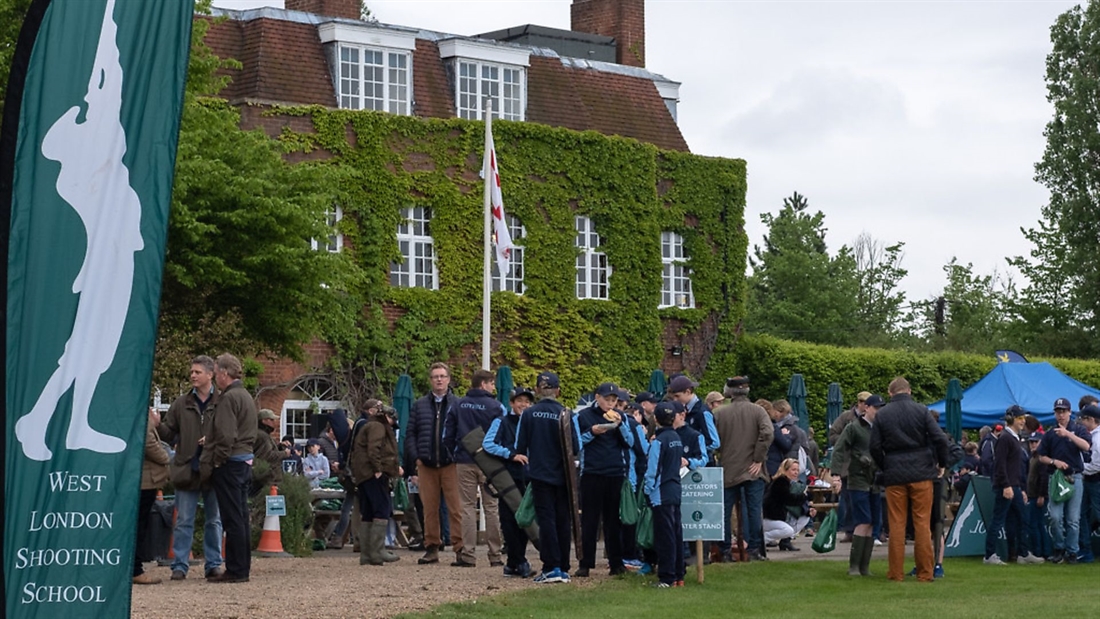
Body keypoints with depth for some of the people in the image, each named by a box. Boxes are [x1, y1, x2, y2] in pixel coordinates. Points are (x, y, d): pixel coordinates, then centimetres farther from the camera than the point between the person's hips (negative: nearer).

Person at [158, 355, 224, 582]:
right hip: (187, 469, 1)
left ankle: (213, 563, 17)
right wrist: (157, 425, -12)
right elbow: (169, 434, 7)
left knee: (213, 520, 9)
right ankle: (180, 565, 5)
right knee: (184, 521, 2)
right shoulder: (181, 404, 7)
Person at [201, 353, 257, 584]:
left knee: (233, 519, -7)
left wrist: (211, 463, -14)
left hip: (230, 463, -10)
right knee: (241, 518, 12)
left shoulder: (229, 398, -14)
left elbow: (225, 437, -20)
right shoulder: (246, 396, 17)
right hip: (245, 460, 10)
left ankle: (236, 571, -5)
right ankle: (243, 568, 16)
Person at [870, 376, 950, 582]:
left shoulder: (881, 415, 3)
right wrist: (941, 464, 8)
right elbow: (940, 439, -6)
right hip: (921, 473, -1)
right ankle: (925, 572, 3)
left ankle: (896, 572, 5)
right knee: (922, 523, 3)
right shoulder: (921, 411, -1)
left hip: (894, 475, 1)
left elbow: (875, 447, 2)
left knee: (897, 524, 5)